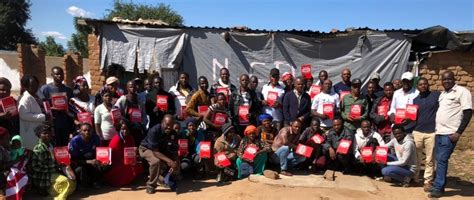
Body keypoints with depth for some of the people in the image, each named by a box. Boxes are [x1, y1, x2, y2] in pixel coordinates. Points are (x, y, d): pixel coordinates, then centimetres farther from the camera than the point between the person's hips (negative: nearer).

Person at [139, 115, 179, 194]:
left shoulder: (173, 133, -19)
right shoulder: (154, 131, -35)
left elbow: (175, 151, -14)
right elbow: (155, 152, -37)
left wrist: (175, 162, -34)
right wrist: (169, 161, -46)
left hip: (161, 149, 6)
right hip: (146, 148, -6)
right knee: (156, 161, -34)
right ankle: (150, 185, -13)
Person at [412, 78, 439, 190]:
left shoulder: (436, 95, 2)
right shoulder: (415, 100, 14)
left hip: (432, 132, -3)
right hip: (417, 132, 3)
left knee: (430, 160, 4)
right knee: (416, 158, 10)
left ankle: (427, 181, 13)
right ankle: (414, 177, 25)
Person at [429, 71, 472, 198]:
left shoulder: (462, 91, -7)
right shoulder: (443, 93, 16)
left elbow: (468, 112, -12)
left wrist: (459, 132, -16)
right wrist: (436, 129, 15)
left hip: (450, 133, -7)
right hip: (439, 132, 7)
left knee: (442, 160, -8)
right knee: (439, 159, 11)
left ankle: (438, 188, -1)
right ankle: (438, 184, 20)